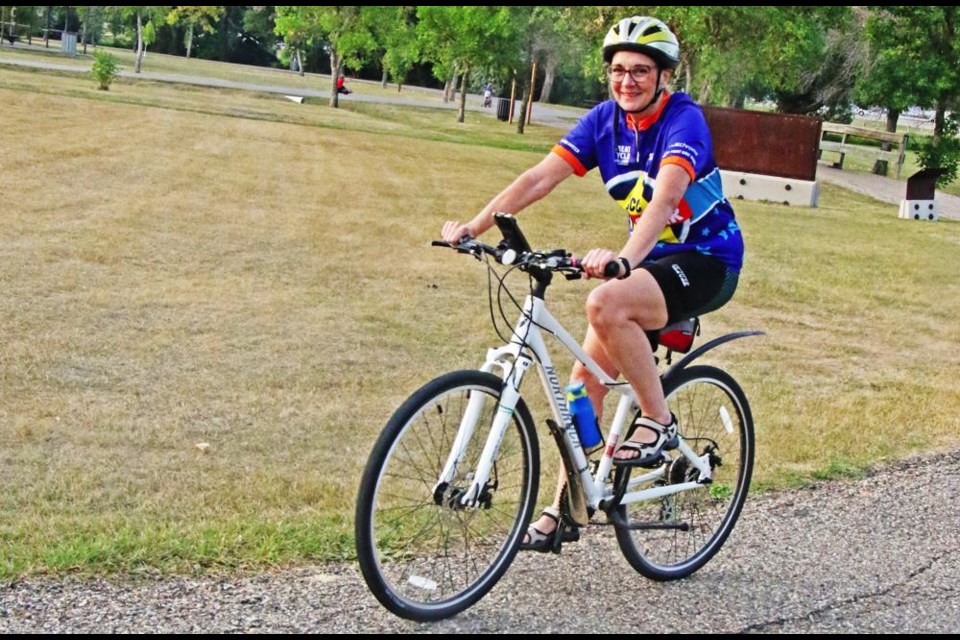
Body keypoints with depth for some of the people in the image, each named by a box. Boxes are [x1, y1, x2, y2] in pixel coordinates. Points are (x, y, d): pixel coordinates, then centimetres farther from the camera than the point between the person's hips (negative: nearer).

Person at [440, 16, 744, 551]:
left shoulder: (684, 120, -20)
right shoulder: (605, 120, -3)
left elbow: (666, 194, -37)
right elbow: (540, 177, -11)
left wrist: (625, 257, -54)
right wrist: (476, 226, -24)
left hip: (706, 261, -7)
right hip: (650, 258, 7)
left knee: (606, 304, -33)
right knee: (588, 372, -2)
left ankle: (658, 421, -14)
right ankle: (565, 508, 8)